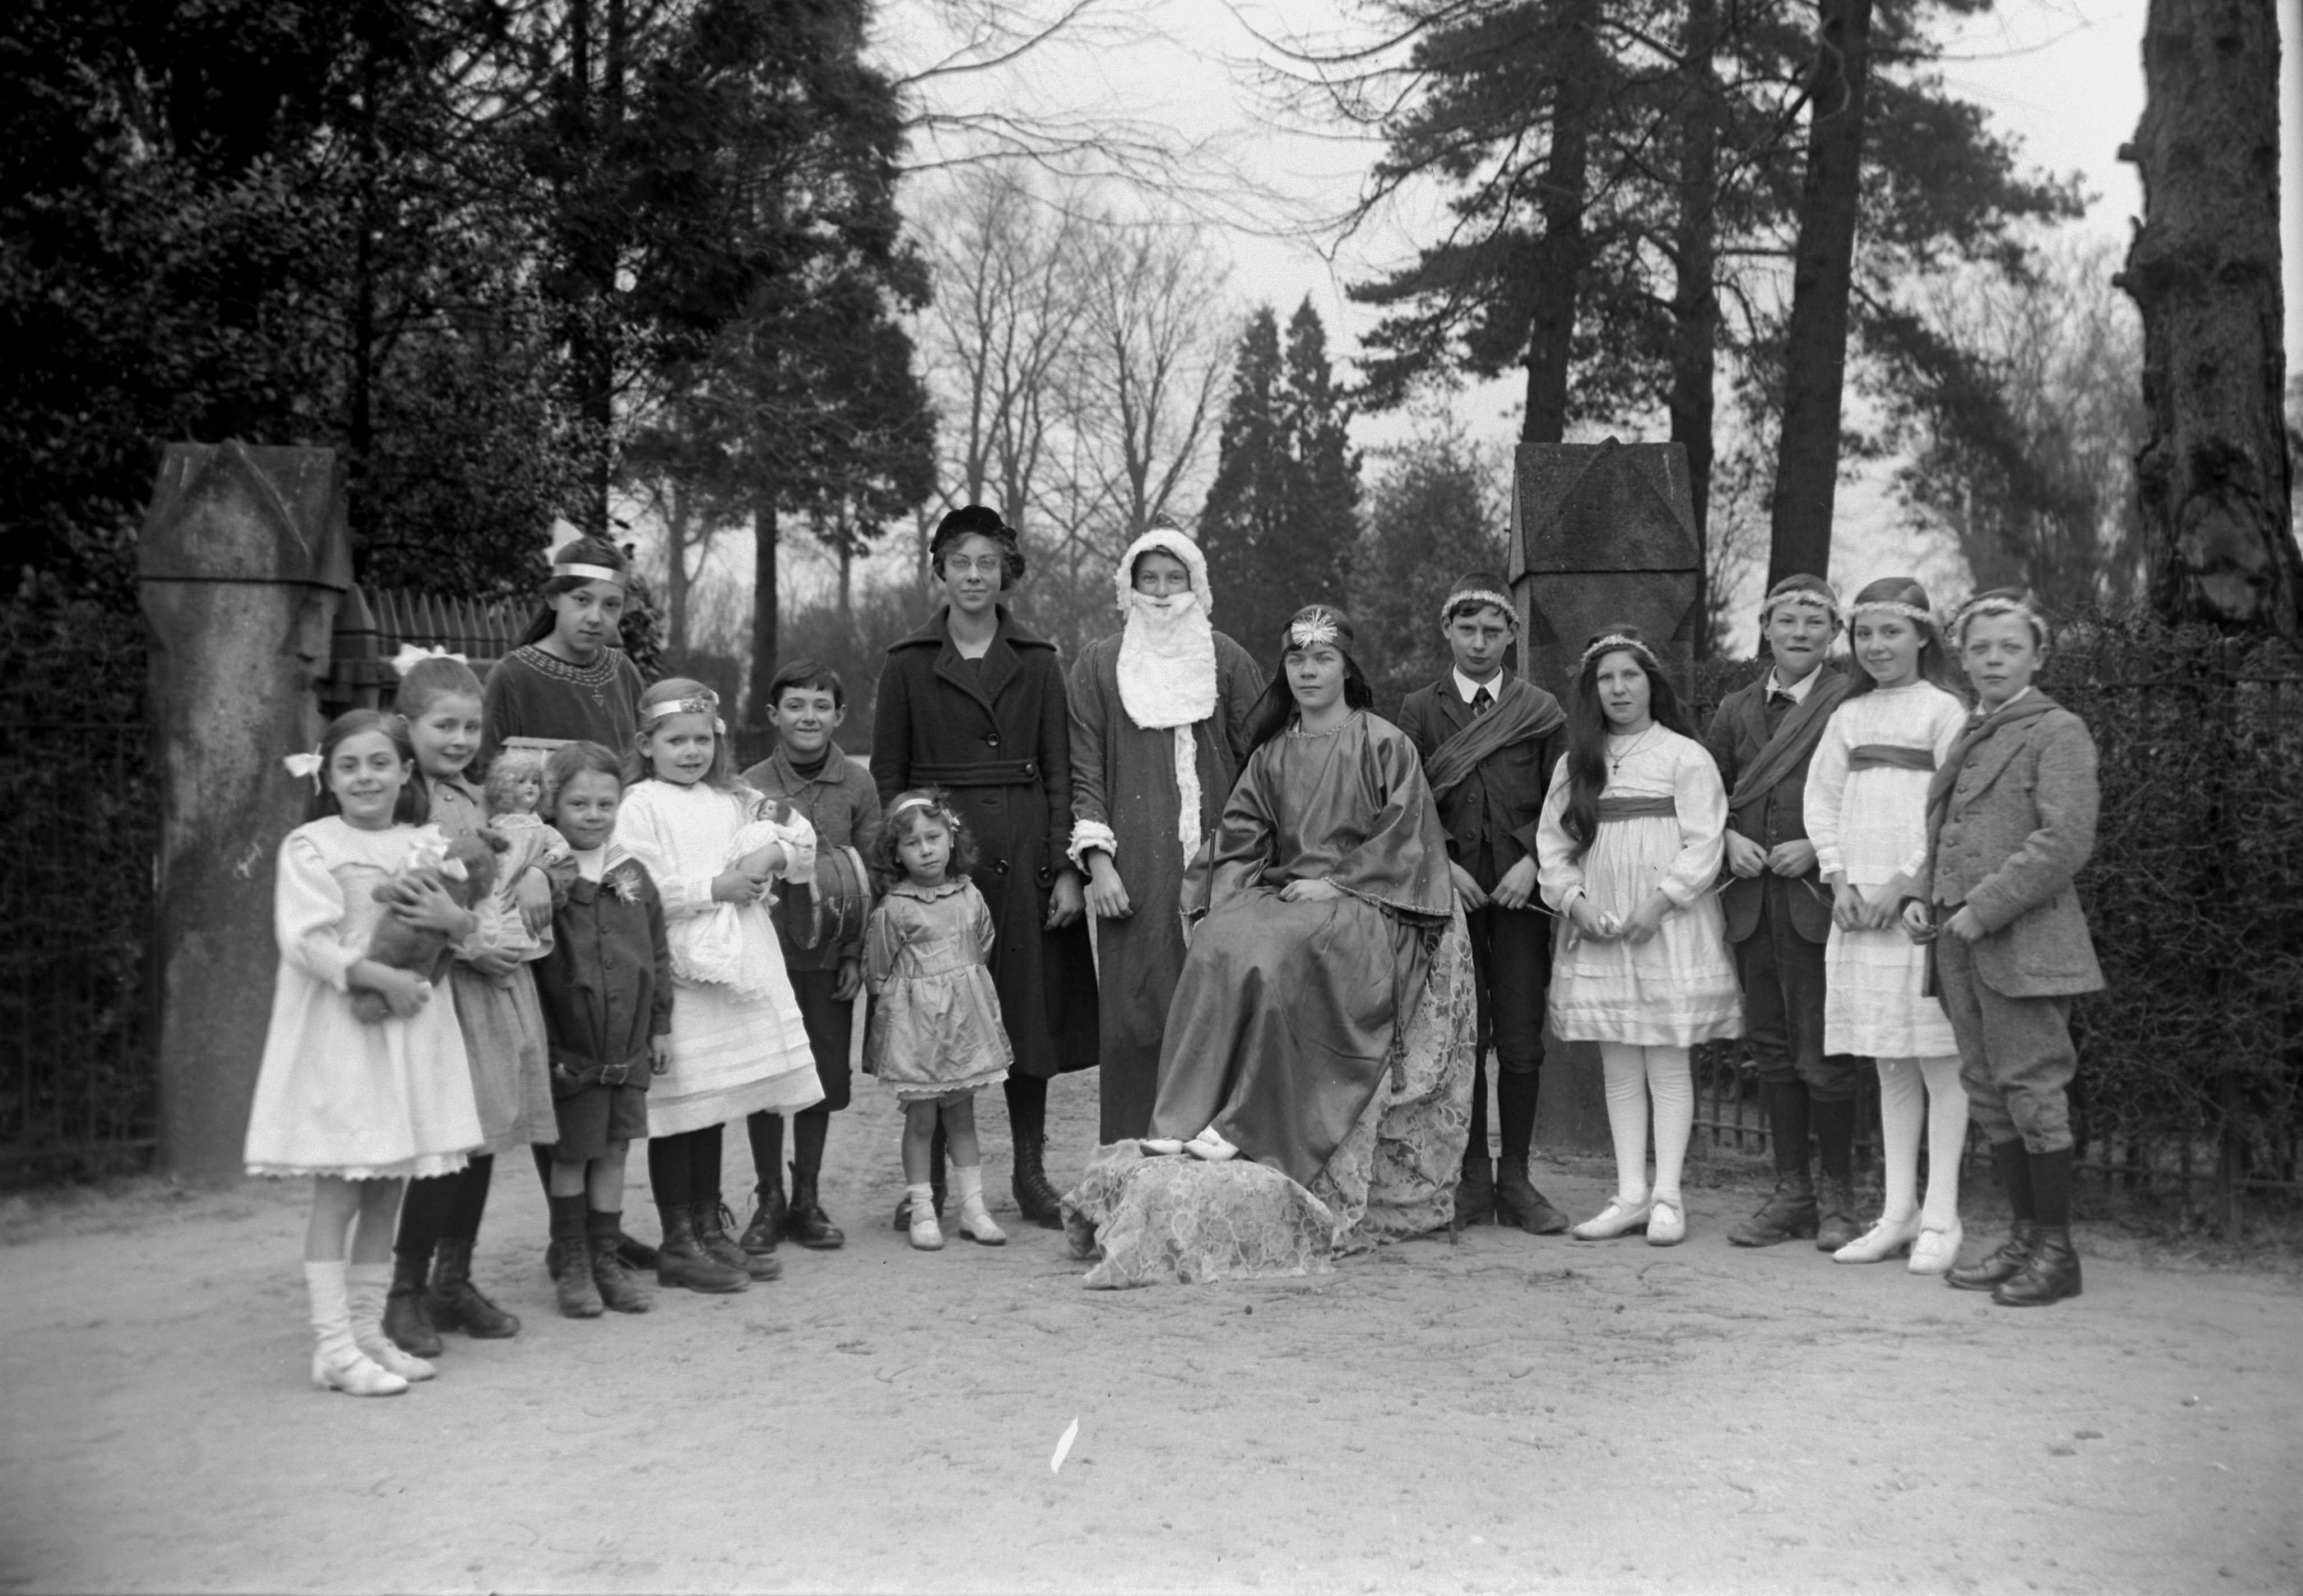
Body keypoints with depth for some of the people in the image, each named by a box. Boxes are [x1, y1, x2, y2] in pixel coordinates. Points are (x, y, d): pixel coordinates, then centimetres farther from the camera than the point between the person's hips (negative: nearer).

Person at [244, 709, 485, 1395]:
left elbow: (482, 927, 9)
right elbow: (306, 940, -13)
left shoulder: (429, 845, 10)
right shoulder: (310, 846, -4)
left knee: (387, 1190, 10)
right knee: (338, 1191, -3)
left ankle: (367, 1330, 20)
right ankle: (333, 1347, 3)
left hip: (413, 1027, 5)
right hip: (338, 1029, -5)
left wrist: (454, 919, -13)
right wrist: (381, 978, -21)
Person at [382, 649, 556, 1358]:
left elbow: (520, 882, 20)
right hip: (442, 980, -7)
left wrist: (518, 931, 2)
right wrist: (467, 942, -17)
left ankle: (455, 1281, 23)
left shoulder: (480, 800, 15)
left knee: (486, 1135, 10)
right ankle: (406, 1291, 6)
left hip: (500, 976, 7)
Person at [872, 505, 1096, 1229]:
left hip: (1023, 853, 1)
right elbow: (887, 777, 5)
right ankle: (927, 1178, 13)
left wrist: (1066, 867, -3)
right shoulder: (908, 664, 5)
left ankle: (1031, 1175, 17)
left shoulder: (1037, 662, 9)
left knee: (1029, 1008, 5)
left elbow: (1059, 770, 6)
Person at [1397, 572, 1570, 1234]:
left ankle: (1516, 1178, 8)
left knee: (1521, 1040, 0)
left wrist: (1533, 863, -7)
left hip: (1520, 890, 0)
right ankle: (1472, 1176, 10)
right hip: (1450, 890, 0)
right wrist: (1443, 867, -7)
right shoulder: (1420, 710, 9)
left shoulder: (1542, 712, 11)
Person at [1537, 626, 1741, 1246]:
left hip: (1667, 930, -4)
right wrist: (1577, 903, -6)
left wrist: (1658, 904, -16)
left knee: (1668, 1065, 0)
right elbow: (1552, 845, 9)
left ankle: (1667, 1196, 5)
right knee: (1619, 1069, 7)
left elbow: (1703, 845, -7)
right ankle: (1630, 1194, 12)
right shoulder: (1575, 765, 13)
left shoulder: (1684, 756, 0)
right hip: (1595, 932, 4)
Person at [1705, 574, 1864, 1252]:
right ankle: (1790, 1192, 21)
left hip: (1820, 896, -5)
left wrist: (1819, 847, -14)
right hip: (1753, 900, 5)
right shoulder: (1736, 708, 12)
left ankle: (1837, 1197, 14)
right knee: (1772, 1050, 11)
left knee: (1825, 1054, -2)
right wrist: (1730, 838, 0)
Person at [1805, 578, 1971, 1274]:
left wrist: (1904, 885, -13)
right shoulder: (1849, 716, 15)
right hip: (1858, 906, 5)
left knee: (1937, 1060, -3)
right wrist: (1841, 882, -1)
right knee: (1890, 1066, 10)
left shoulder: (1943, 710, -1)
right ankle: (1897, 1213, 16)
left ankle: (1939, 1218, 3)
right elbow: (1821, 798, 12)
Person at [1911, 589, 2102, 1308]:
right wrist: (1923, 897, 8)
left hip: (2023, 943, -7)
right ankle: (2024, 1235, 20)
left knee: (2033, 1090, -4)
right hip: (1960, 944, 8)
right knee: (1987, 1093, 10)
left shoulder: (2058, 731, -4)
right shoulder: (1968, 737, 19)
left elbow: (2067, 839, -15)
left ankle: (2056, 1249, 7)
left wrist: (1984, 908, -17)